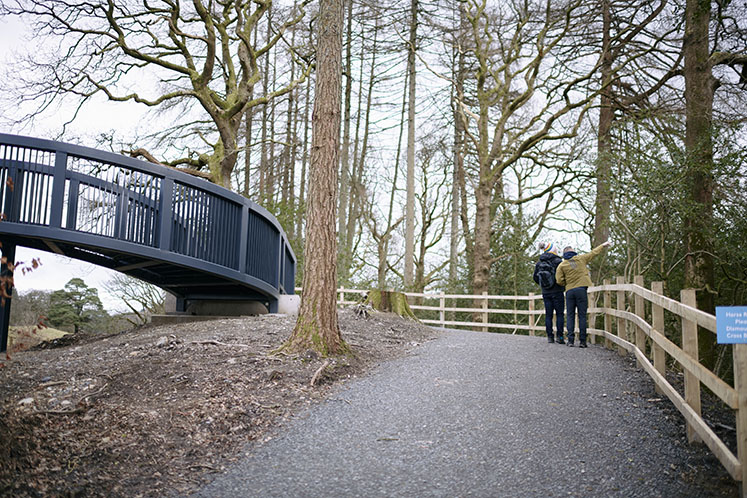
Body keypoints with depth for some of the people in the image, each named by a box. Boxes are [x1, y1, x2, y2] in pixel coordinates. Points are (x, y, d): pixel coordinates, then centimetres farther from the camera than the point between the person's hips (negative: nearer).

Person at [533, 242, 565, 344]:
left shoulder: (539, 262, 5)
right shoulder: (557, 261, -9)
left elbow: (535, 277, 7)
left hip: (545, 292, 4)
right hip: (557, 291, -4)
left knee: (548, 314, 7)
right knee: (559, 314, 2)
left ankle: (550, 336, 6)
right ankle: (559, 336, -3)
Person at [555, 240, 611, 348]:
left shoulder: (561, 265, 4)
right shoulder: (581, 259, 6)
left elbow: (559, 281, -4)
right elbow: (593, 252, 19)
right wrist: (603, 245, 34)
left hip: (569, 291, 1)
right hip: (581, 289, -1)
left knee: (570, 316, 6)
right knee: (582, 316, 1)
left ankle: (570, 340, -2)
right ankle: (582, 341, -2)